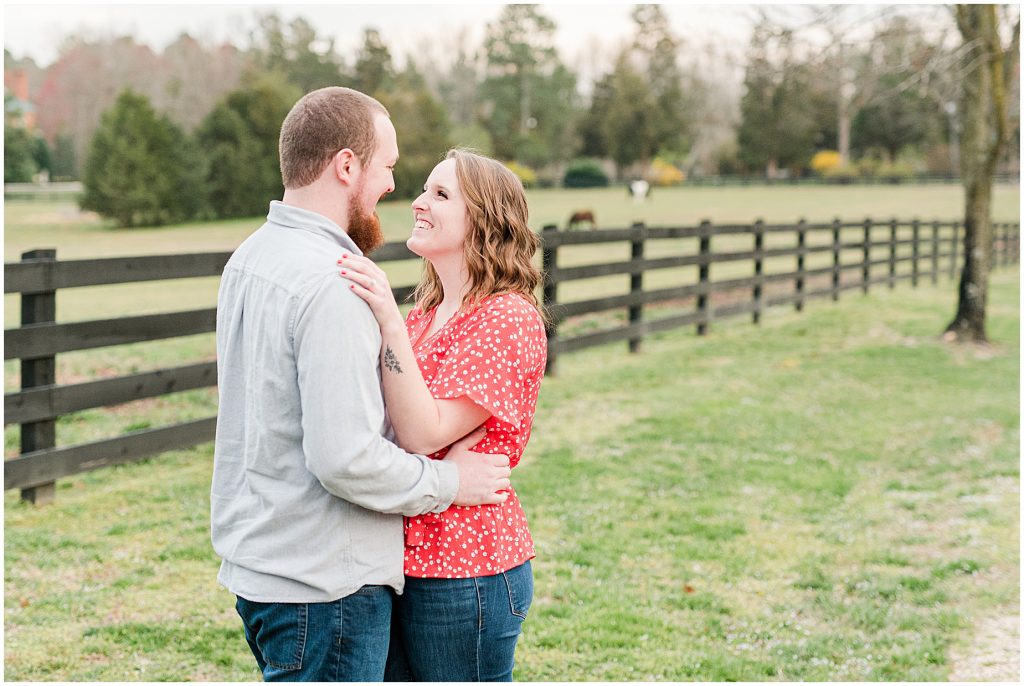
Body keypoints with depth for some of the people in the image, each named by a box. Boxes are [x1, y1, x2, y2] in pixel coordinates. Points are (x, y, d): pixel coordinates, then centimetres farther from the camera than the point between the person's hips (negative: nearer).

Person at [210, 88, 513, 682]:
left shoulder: (251, 257, 9)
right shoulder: (331, 286, -22)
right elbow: (346, 459, -25)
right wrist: (448, 482, -11)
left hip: (254, 559, 10)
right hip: (324, 581, -10)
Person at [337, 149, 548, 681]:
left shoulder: (507, 319, -15)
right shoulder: (425, 315, 12)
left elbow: (423, 435, -22)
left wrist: (389, 323, -27)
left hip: (464, 574, -8)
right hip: (403, 558, 8)